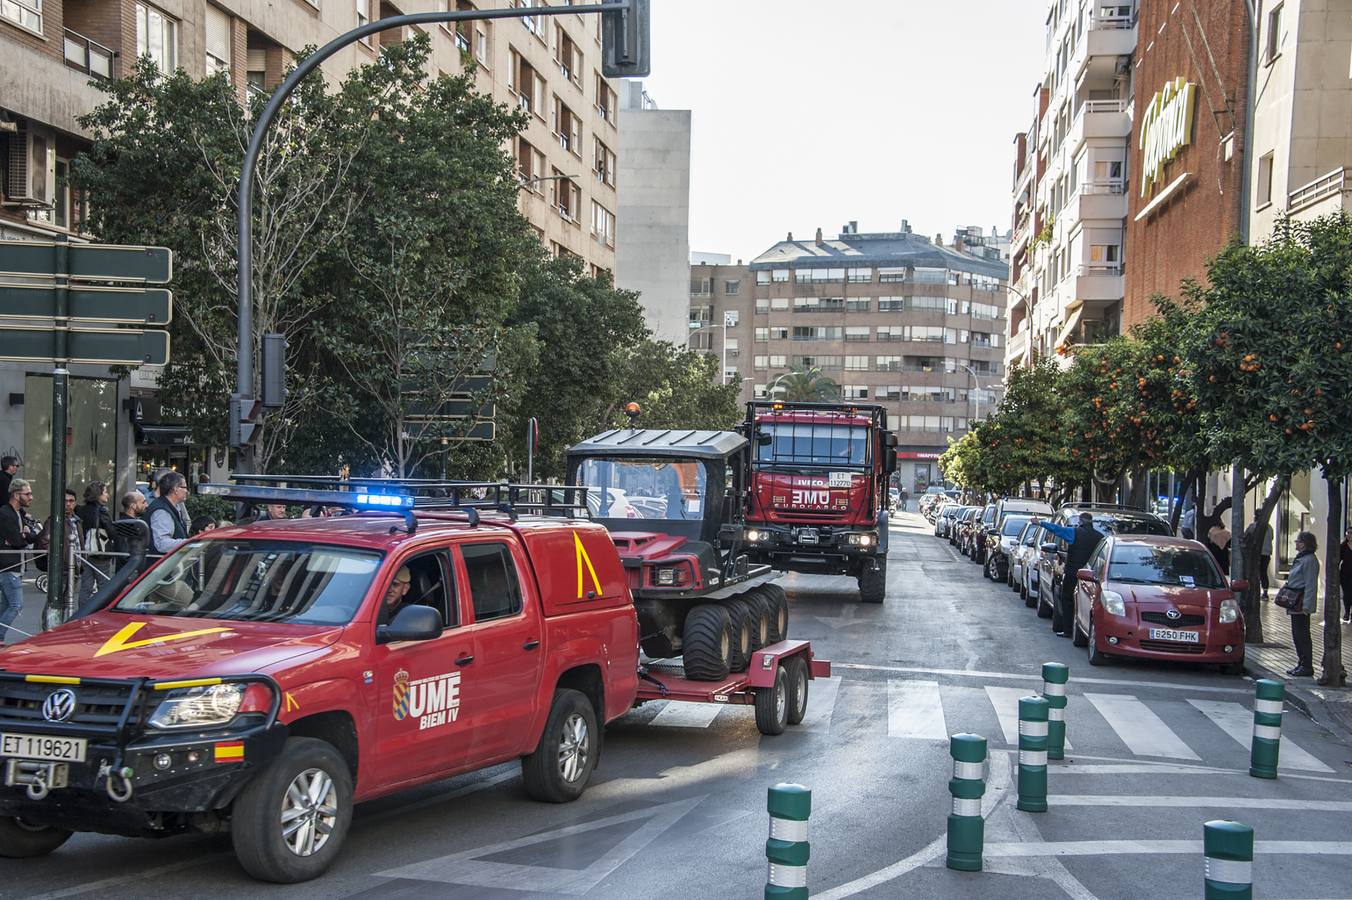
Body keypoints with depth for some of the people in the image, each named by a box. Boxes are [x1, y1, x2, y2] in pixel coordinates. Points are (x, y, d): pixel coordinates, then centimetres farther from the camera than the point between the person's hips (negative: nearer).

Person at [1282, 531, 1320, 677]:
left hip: (1302, 604, -10)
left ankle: (1307, 667, 1)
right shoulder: (1300, 558, 15)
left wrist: (1306, 605, -23)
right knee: (1297, 634, 14)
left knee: (1302, 635, -5)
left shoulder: (1310, 560, -16)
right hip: (1295, 604, 10)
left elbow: (1310, 585, -20)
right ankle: (1302, 664, 22)